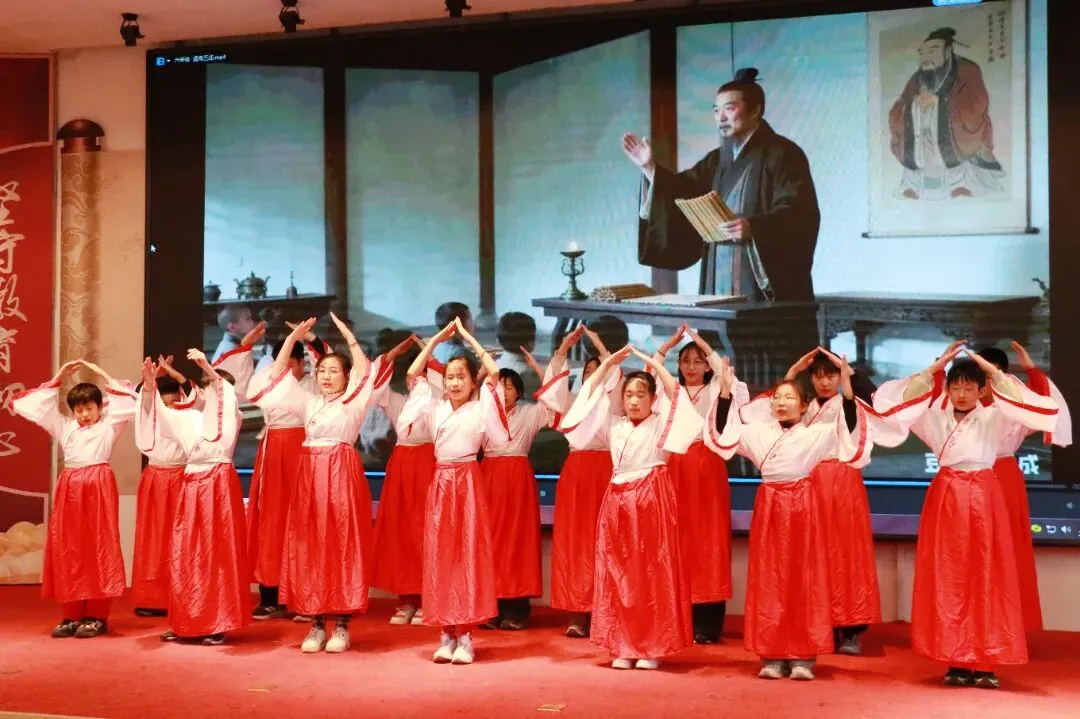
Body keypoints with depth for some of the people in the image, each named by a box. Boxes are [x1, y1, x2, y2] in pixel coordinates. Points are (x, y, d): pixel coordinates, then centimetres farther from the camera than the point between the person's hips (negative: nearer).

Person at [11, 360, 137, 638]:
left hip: (98, 487, -4)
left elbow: (130, 401, 0)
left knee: (98, 550, -3)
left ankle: (97, 616, 0)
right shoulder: (64, 427, 17)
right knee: (68, 552, 2)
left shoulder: (109, 425, 9)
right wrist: (58, 377, 14)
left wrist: (101, 374, 4)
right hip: (70, 489, 4)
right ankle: (72, 615, 8)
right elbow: (32, 405, 18)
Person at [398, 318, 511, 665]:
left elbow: (494, 372, -10)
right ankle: (447, 635, 10)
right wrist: (438, 339, 7)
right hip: (439, 483, 4)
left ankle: (465, 636, 0)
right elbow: (413, 373, 11)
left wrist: (468, 337, -3)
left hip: (467, 482, -4)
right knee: (439, 556, 3)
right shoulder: (436, 405, 11)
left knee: (469, 555, -3)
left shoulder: (481, 408, 1)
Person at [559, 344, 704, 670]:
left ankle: (652, 648, 3)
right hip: (617, 500, 4)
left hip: (652, 499, -4)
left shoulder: (660, 423, 4)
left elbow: (674, 392, -10)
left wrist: (652, 362, -6)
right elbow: (591, 392, 14)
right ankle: (624, 647, 10)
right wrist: (609, 363, 8)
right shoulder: (615, 423, 14)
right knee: (618, 575, 3)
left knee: (652, 574, -3)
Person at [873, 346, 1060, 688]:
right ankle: (956, 662, 7)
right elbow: (894, 400, -1)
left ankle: (985, 662, 5)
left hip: (983, 498, -1)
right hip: (946, 498, 1)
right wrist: (934, 368, -6)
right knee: (948, 579, 1)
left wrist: (993, 371, -11)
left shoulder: (994, 418, 5)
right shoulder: (935, 416, 7)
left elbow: (1037, 407, -8)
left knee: (986, 578, 0)